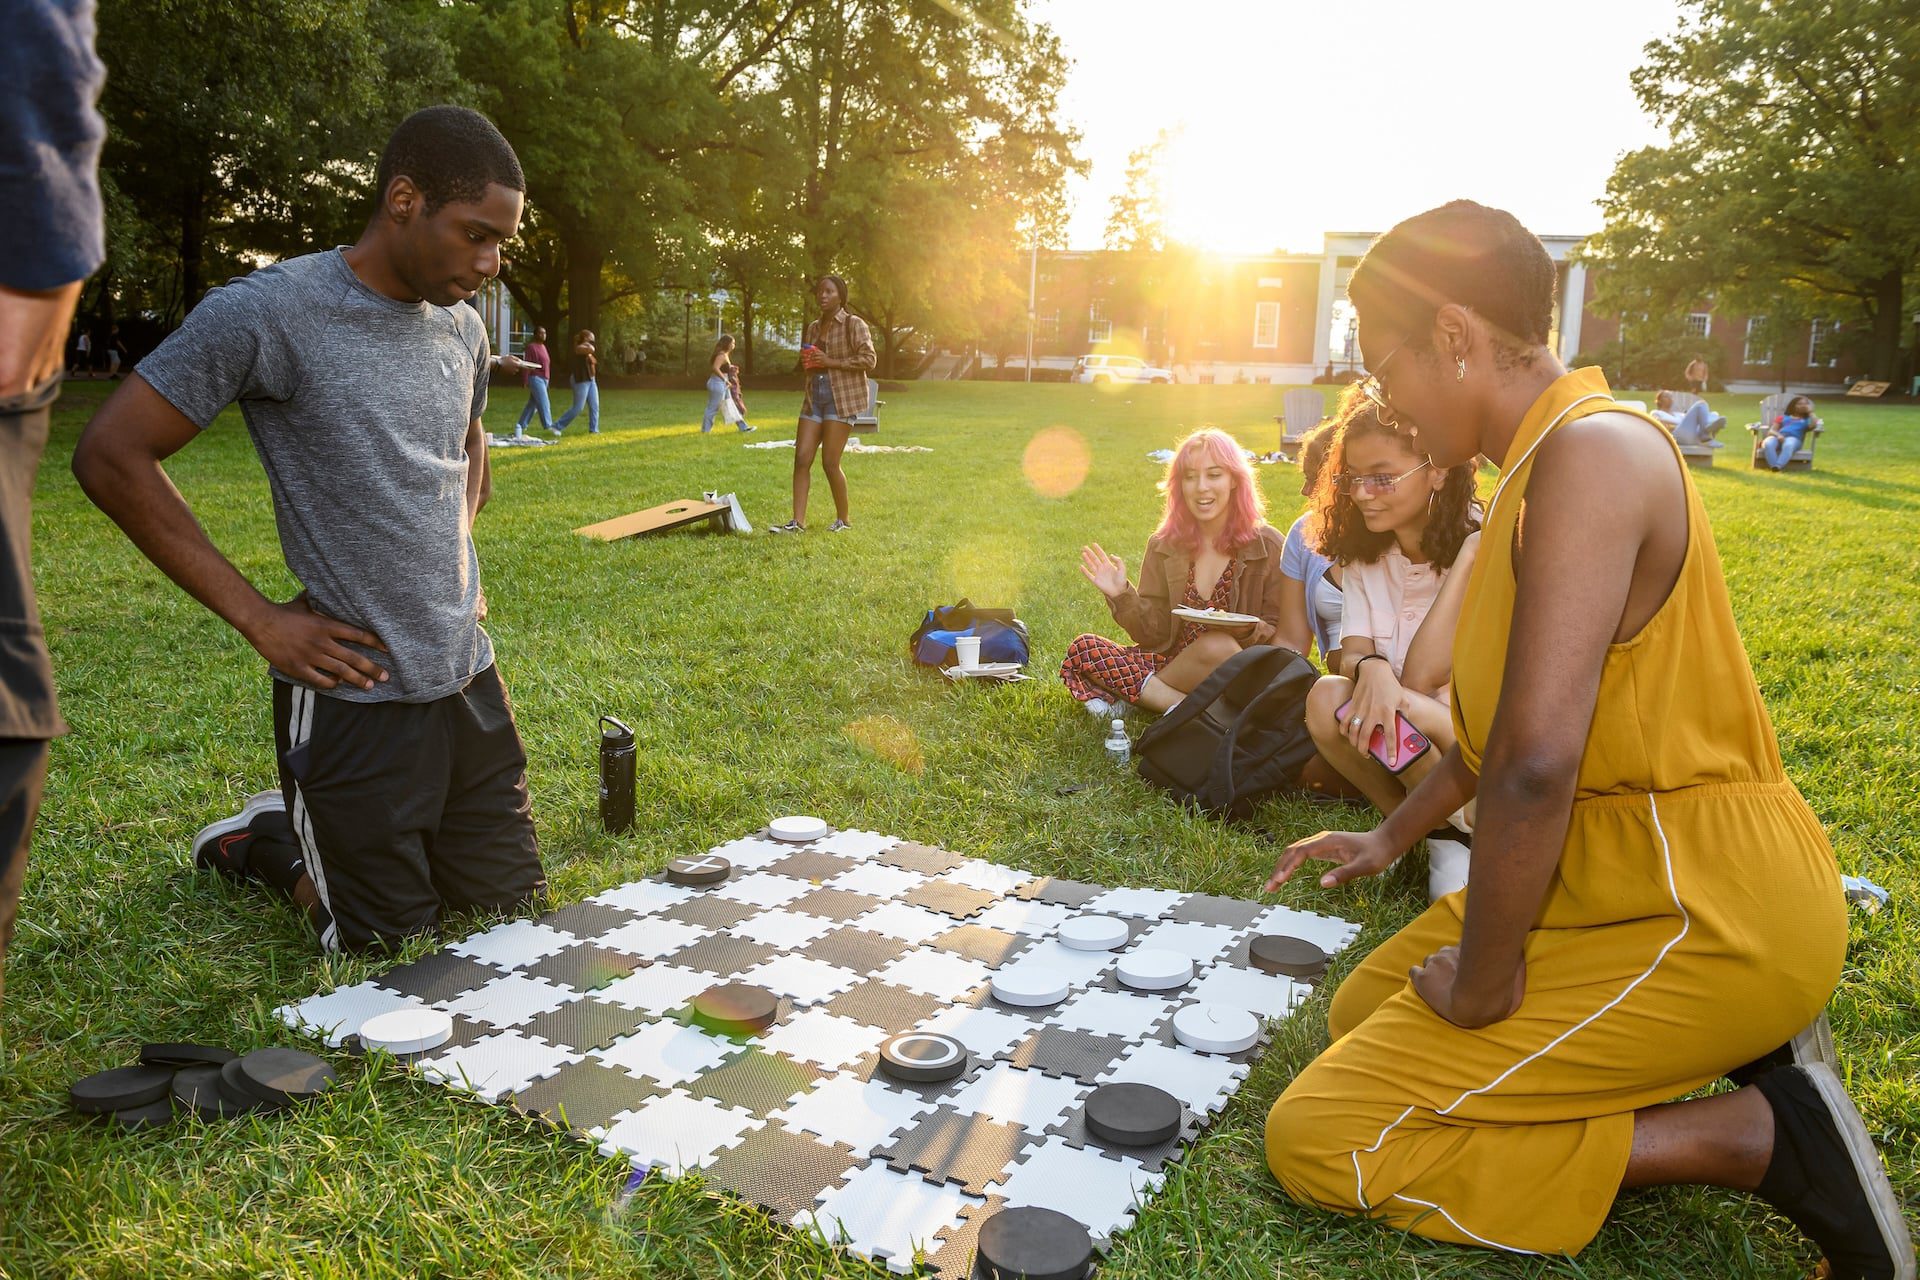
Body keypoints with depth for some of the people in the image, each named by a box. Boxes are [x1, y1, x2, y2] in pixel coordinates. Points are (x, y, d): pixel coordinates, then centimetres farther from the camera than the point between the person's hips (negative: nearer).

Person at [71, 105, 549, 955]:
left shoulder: (462, 326, 7)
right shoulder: (267, 312, -14)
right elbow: (110, 457, -11)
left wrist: (459, 560, 11)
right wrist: (258, 619, -14)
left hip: (470, 677, 7)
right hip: (356, 692, -6)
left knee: (515, 908, 15)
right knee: (393, 946, 4)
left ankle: (314, 823, 35)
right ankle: (263, 842, 31)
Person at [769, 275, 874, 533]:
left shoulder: (854, 324, -3)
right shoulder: (813, 328, 17)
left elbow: (868, 359, -13)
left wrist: (830, 362, -17)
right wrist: (806, 360, 6)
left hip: (842, 398, -7)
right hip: (814, 397, 7)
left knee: (830, 462, -7)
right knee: (801, 458, -3)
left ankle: (844, 519, 11)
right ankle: (798, 521, -1)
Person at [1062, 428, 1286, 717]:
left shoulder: (1268, 546, -4)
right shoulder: (1163, 546, 4)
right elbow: (1154, 635, 4)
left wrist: (1248, 631, -23)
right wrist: (1123, 597, -14)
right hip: (1174, 660, 5)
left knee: (1216, 646, -38)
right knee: (1083, 649, -14)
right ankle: (1183, 705, -22)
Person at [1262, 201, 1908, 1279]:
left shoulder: (1593, 451, -23)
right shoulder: (1549, 461, 10)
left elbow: (1536, 763, -32)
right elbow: (1507, 715, 22)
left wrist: (1483, 987, -19)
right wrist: (1393, 838, 30)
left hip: (1701, 914, -10)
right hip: (1611, 874, 10)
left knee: (1316, 1140, -10)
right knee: (1363, 1013, 21)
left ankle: (1754, 1138, -4)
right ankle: (1739, 1047, 13)